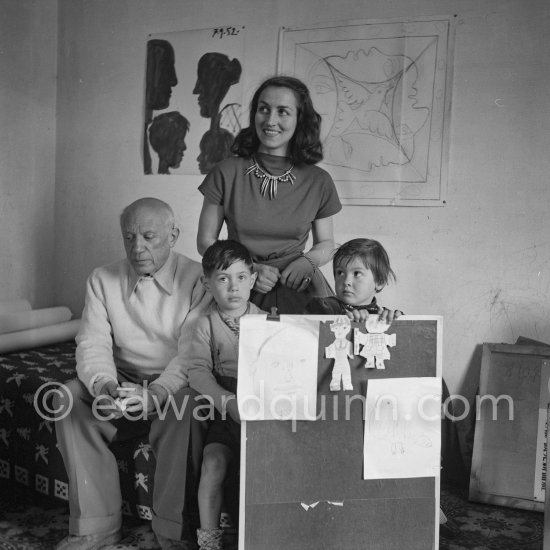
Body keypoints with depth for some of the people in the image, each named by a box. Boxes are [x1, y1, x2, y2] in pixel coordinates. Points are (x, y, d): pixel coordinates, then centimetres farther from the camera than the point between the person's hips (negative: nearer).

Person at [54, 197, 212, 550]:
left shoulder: (198, 279, -9)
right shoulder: (102, 281, 4)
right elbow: (93, 344, -6)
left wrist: (157, 394, -35)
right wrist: (104, 385, -28)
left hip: (174, 387, -3)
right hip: (122, 384, 4)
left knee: (187, 403, -35)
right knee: (70, 399, -21)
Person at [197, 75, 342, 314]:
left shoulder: (318, 182, 3)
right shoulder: (226, 173, -1)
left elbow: (326, 242, 15)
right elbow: (205, 241, 3)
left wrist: (308, 261, -9)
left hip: (297, 293, 1)